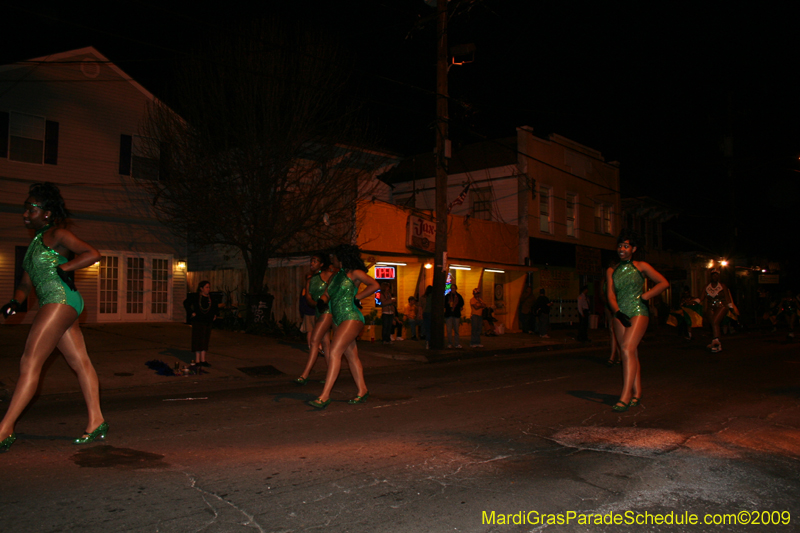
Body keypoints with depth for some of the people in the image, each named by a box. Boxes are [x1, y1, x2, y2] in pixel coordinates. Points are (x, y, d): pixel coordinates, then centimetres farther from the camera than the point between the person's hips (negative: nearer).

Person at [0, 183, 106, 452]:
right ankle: (96, 423, 8)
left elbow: (93, 254, -14)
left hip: (60, 299, -10)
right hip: (53, 304, 10)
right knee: (80, 362, 6)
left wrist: (63, 268, -12)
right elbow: (26, 281, 22)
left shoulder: (56, 234, -3)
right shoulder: (36, 241, 24)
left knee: (29, 363, -11)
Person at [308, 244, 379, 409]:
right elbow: (327, 294, 22)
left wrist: (356, 297, -11)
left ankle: (325, 396, -18)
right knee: (352, 356, 11)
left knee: (334, 353, -17)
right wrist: (322, 301, 0)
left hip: (351, 318, -9)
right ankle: (362, 391, 19)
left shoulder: (353, 273, -4)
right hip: (340, 320, 9)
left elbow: (374, 285, -12)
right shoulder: (335, 276, 19)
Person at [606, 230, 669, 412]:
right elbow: (611, 295, 4)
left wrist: (645, 296, -4)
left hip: (638, 312, -4)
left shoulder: (641, 267, 6)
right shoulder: (611, 271, 14)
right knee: (631, 354, 4)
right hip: (621, 315, 4)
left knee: (627, 349, -18)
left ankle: (625, 396, -21)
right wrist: (618, 312, -13)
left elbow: (664, 283, 6)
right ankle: (637, 393, 11)